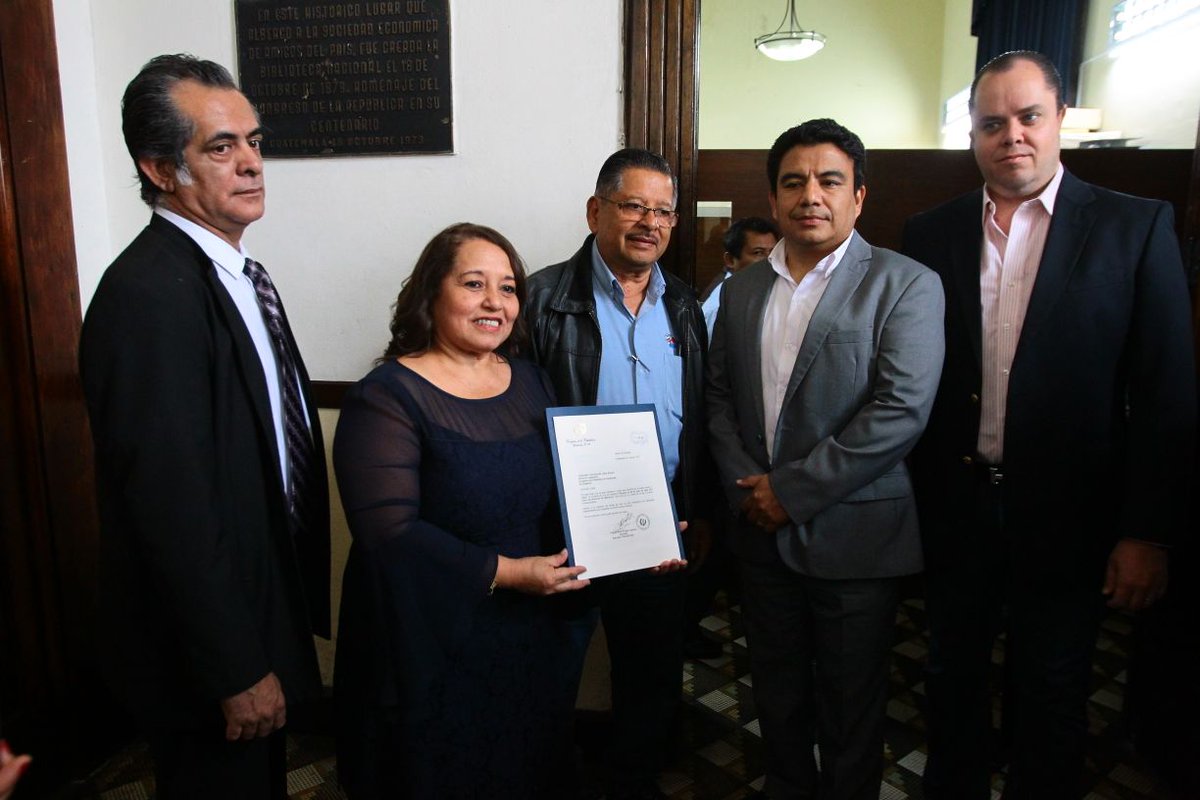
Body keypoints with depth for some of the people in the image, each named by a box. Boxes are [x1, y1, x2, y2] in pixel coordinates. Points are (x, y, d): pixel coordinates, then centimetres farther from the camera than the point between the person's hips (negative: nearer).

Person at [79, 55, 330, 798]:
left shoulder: (234, 270, 5)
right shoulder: (148, 294, -25)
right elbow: (172, 507, -26)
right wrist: (238, 671, -19)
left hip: (263, 608, 8)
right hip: (205, 650, -8)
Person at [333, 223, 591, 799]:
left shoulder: (530, 383, 5)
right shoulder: (386, 398, -15)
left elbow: (563, 498, 6)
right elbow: (389, 532, -22)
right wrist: (506, 572, -23)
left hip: (529, 640, 6)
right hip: (431, 652, -5)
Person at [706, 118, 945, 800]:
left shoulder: (906, 285, -9)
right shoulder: (743, 288, 8)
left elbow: (901, 410, -18)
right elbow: (720, 396, 9)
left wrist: (790, 490, -17)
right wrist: (744, 486, -6)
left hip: (854, 537, -4)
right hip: (763, 532, 5)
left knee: (852, 703, 13)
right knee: (777, 690, 21)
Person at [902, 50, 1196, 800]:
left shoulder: (1136, 227, -5)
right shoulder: (930, 233, 1)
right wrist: (908, 499, -1)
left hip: (1066, 515, -2)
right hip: (953, 507, 2)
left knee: (1052, 700, 15)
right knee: (954, 678, 19)